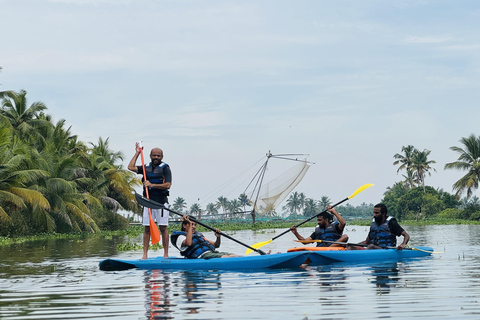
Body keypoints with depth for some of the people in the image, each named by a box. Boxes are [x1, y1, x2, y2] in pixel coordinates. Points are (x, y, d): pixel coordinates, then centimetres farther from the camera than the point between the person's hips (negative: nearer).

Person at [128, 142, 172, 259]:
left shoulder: (165, 168, -1)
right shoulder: (146, 168, 14)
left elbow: (168, 185, -11)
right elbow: (131, 167, 6)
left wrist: (152, 185, -17)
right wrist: (137, 153, 10)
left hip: (161, 201, -4)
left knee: (163, 228, -4)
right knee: (147, 228, 2)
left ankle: (166, 254, -1)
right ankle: (145, 254, 2)